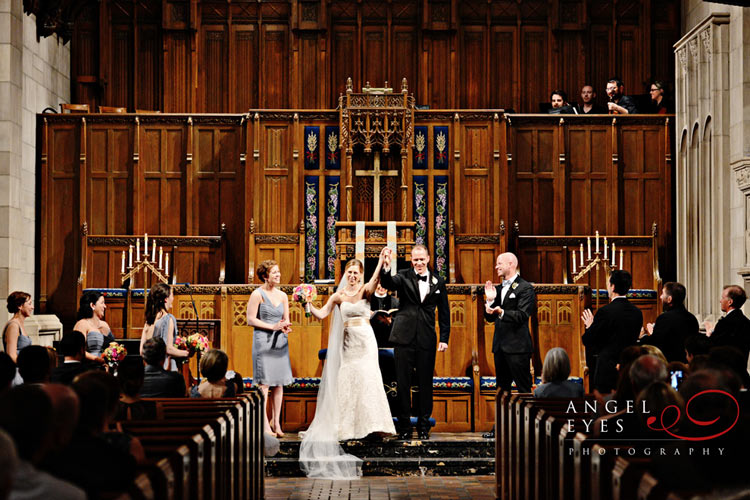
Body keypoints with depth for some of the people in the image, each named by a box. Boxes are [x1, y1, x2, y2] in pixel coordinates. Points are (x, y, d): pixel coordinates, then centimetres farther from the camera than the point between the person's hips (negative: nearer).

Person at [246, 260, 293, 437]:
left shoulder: (282, 295, 13)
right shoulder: (257, 294, -4)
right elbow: (251, 319, -8)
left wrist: (286, 327, -6)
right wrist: (272, 327, -13)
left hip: (280, 342, 6)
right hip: (263, 341, -6)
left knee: (279, 383, 5)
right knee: (264, 383, -6)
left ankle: (276, 422, 12)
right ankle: (265, 424, -3)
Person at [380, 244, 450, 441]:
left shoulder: (438, 282, 7)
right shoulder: (403, 277, 2)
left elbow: (444, 312, 10)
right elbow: (388, 284, -19)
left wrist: (444, 338, 4)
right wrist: (386, 267, -39)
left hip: (426, 340, 1)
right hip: (404, 338, -1)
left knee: (425, 384, 6)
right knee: (403, 384, 3)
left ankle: (423, 426, 17)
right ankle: (404, 427, 10)